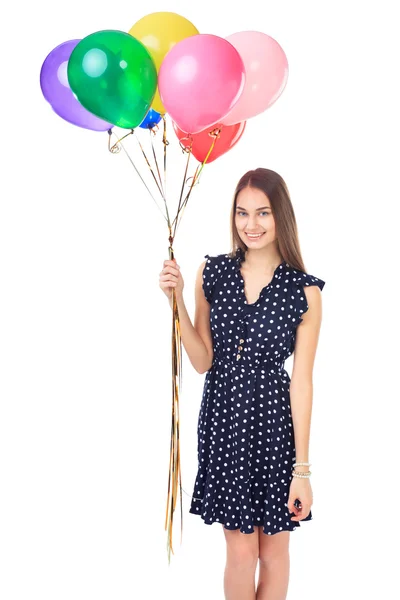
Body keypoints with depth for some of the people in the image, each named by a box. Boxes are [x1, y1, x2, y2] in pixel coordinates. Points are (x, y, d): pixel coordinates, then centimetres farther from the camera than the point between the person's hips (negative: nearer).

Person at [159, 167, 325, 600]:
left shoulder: (304, 291, -8)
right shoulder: (213, 271, -1)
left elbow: (301, 381, -8)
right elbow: (203, 361, 2)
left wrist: (302, 468, -7)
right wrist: (178, 300, -10)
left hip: (274, 422, -1)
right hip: (223, 419, 2)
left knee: (273, 551, 13)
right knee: (240, 552, 11)